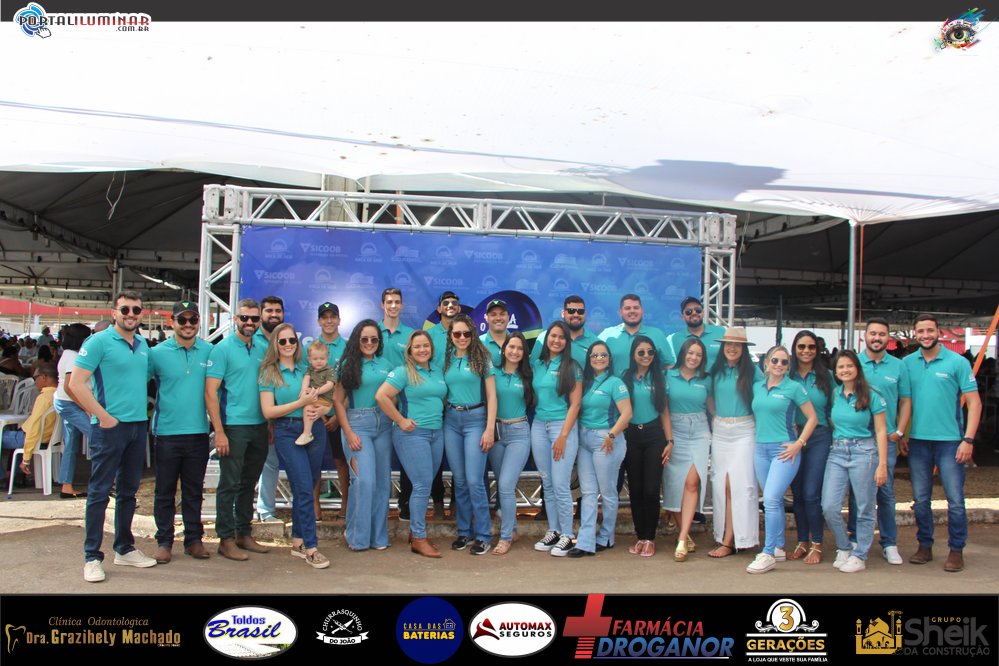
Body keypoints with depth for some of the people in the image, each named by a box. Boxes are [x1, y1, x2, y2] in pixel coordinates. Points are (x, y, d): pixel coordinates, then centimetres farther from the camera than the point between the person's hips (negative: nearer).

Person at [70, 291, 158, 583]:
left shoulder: (143, 345, 12)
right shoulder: (99, 342, -8)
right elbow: (76, 383, -13)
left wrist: (142, 411, 10)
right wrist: (104, 416, -14)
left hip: (139, 425, 7)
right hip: (110, 427, -6)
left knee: (128, 491, 14)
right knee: (99, 492, -2)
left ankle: (124, 548, 24)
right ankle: (92, 556, 5)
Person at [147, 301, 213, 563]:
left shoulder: (209, 352, 4)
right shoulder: (157, 353, -3)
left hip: (199, 432, 2)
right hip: (167, 432, -2)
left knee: (194, 491, 12)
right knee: (165, 492, 6)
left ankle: (194, 539, 21)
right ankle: (164, 542, 17)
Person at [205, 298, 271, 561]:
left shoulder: (264, 348, 9)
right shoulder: (223, 349, -7)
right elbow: (210, 392, -11)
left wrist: (271, 422, 7)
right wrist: (219, 431, -16)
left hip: (259, 425, 6)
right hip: (233, 426, -5)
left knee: (249, 483, 14)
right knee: (230, 484, 0)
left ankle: (244, 534, 24)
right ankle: (226, 539, 9)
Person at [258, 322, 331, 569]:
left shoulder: (307, 369, 11)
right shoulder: (269, 372, 1)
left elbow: (328, 401, 10)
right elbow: (268, 411, -8)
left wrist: (319, 410, -13)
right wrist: (302, 402, -15)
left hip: (314, 430, 4)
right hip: (287, 433, -4)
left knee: (305, 488, 9)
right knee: (304, 488, -10)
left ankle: (298, 541, 21)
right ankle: (311, 548, -6)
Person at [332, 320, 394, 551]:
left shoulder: (385, 364, 11)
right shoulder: (349, 364, 1)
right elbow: (338, 401, -1)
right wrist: (349, 433, -9)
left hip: (383, 425, 4)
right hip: (357, 423, -4)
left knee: (383, 481, 4)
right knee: (364, 480, -13)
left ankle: (379, 536, 15)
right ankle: (357, 536, 2)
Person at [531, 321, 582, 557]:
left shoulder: (571, 367, -2)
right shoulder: (537, 365, 11)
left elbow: (575, 404, -6)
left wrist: (563, 436, -12)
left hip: (562, 426, -5)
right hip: (538, 426, 5)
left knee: (560, 485, -7)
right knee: (547, 484, 8)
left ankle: (566, 536, 4)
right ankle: (553, 531, 17)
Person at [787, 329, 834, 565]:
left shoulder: (826, 376, 4)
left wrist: (836, 438, -2)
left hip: (819, 438, -2)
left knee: (811, 494, -7)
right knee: (797, 493, 8)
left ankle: (816, 544, 7)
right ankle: (802, 542, 19)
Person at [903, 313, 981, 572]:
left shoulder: (957, 362, -4)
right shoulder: (907, 363, 5)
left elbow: (974, 402, -5)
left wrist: (968, 439, -12)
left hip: (949, 441, -3)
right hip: (918, 441, 3)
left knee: (955, 499, 0)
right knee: (921, 499, 10)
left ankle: (956, 550, 13)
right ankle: (925, 546, 23)